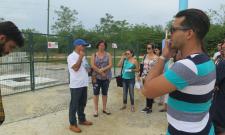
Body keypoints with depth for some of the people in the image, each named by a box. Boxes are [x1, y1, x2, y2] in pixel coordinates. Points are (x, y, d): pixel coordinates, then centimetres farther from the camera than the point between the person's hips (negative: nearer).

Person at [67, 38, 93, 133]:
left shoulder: (83, 56, 14)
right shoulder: (71, 56, -12)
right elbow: (75, 68, -24)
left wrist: (89, 69, 2)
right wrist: (80, 57, -20)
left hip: (84, 84, 8)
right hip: (76, 85, -8)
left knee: (82, 104, 18)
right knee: (74, 105, 2)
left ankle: (82, 120, 33)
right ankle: (73, 124, 12)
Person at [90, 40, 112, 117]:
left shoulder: (108, 55, 4)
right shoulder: (94, 55, 3)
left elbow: (110, 65, -6)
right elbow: (92, 65, -8)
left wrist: (103, 69, -21)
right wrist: (100, 72, -15)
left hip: (106, 77, 1)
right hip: (96, 77, -1)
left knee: (105, 93, 10)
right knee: (96, 93, 1)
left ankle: (104, 109, 22)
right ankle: (96, 110, 11)